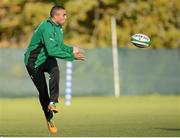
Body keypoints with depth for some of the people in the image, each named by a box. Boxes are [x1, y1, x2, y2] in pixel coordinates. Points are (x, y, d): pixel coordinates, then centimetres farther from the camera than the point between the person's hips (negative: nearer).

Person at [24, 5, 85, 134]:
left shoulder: (58, 28, 2)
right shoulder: (47, 28, -28)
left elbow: (60, 46, 10)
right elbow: (52, 50, -34)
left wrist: (72, 49, -9)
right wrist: (72, 57, -34)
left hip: (47, 58, 6)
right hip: (34, 62, -6)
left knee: (55, 71, -28)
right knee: (43, 91, 1)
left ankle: (52, 103, -28)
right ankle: (49, 118, 17)